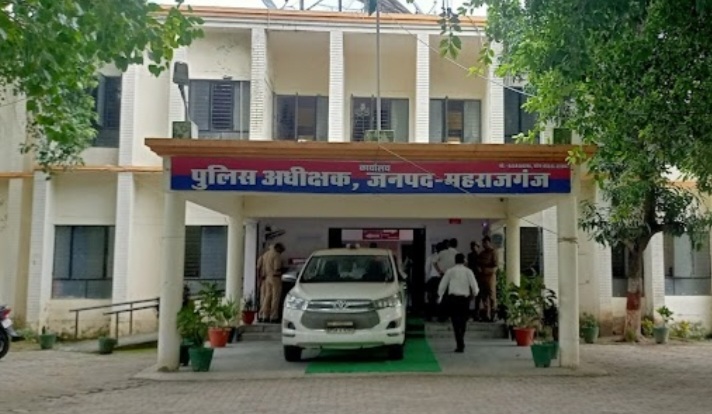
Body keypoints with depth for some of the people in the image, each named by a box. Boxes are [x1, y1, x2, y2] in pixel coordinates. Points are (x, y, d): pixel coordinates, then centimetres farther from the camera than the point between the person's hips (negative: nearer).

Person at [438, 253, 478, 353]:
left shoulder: (450, 271, 1)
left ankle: (460, 345, -10)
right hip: (465, 298, 1)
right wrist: (473, 294, 17)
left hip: (453, 298, -1)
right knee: (463, 322, 15)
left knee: (456, 322, 0)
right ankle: (461, 344, 23)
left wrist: (440, 296, 15)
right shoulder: (468, 271, 1)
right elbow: (474, 286, -3)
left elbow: (442, 285, 2)